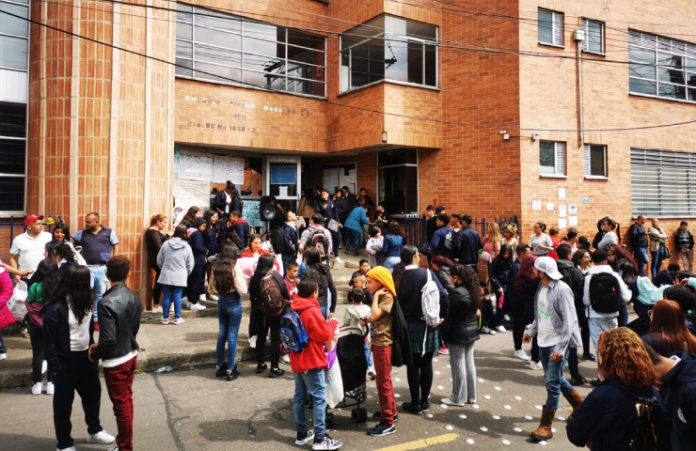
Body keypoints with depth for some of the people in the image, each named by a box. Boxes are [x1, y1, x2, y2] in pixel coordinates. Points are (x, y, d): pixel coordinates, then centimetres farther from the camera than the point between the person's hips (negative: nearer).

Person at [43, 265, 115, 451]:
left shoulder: (83, 302, 2)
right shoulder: (56, 308, -21)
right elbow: (49, 342, -16)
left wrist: (92, 350, 13)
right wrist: (55, 368, -14)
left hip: (86, 357, 8)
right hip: (66, 361, -8)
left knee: (92, 393, 21)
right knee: (63, 403, 9)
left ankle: (94, 431, 42)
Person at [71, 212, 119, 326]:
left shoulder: (109, 232, 7)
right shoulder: (82, 234, 11)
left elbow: (115, 246, 10)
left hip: (103, 268, 0)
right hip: (88, 268, 0)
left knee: (100, 295, 7)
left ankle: (97, 319, 16)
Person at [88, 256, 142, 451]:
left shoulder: (107, 302, -24)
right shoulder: (134, 297, -2)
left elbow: (108, 339, -26)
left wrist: (94, 354, -6)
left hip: (115, 362, -7)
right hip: (131, 355, 7)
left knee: (121, 405, 7)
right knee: (127, 399, 20)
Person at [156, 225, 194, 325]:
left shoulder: (166, 244, -3)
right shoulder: (186, 247, -6)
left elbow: (159, 261, 4)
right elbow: (190, 264, 1)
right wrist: (186, 274, 18)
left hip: (166, 276, 1)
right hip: (180, 277, -1)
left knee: (166, 296, 8)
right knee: (178, 296, 6)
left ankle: (165, 318, 14)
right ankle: (177, 318, 11)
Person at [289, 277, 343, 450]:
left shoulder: (293, 309, 5)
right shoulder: (312, 311, -20)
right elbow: (325, 334, -16)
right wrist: (332, 323, 1)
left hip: (296, 361, 8)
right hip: (311, 362, -8)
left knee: (299, 396, 14)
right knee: (319, 397, -2)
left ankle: (302, 434, 23)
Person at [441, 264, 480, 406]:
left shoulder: (456, 292, -21)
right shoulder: (472, 290, 4)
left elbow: (451, 315, -17)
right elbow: (476, 311, 10)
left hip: (458, 334, -8)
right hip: (472, 331, 8)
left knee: (458, 364, 3)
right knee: (469, 362, 15)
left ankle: (458, 398, 13)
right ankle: (471, 396, 24)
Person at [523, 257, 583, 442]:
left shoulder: (562, 290, -20)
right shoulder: (541, 287, 6)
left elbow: (568, 322, -21)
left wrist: (560, 348, -24)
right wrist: (531, 330, 20)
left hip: (558, 343, -9)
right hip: (544, 341, 9)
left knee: (552, 383, -5)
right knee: (556, 379, 20)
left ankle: (546, 426, 4)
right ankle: (580, 405, 42)